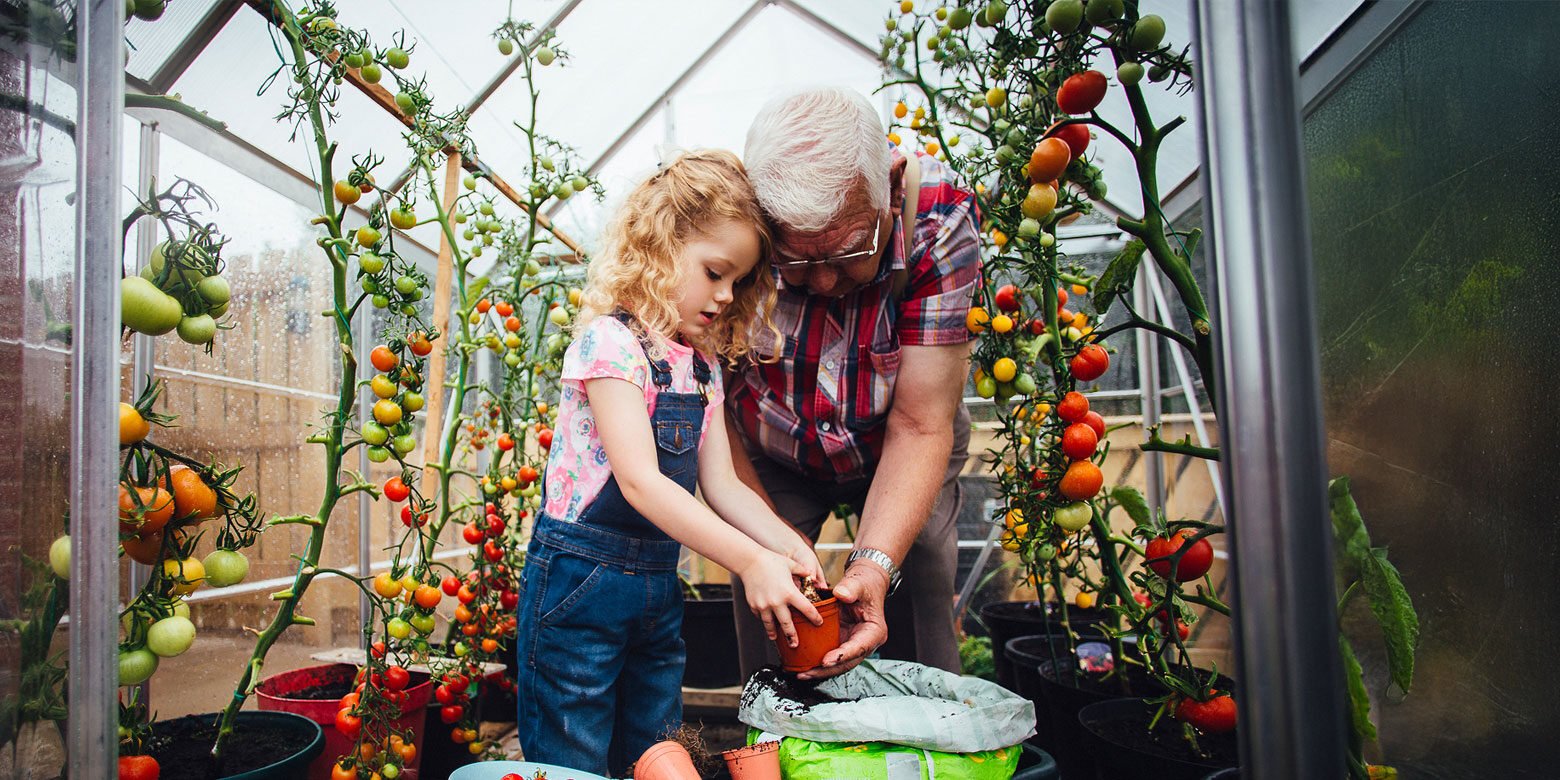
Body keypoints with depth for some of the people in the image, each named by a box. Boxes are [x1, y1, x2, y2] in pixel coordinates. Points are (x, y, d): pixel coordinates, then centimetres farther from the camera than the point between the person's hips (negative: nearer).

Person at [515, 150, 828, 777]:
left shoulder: (703, 364, 9)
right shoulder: (610, 339, -15)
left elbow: (720, 483, 6)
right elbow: (639, 481, -24)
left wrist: (785, 543, -11)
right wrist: (751, 561, -28)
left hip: (660, 585, 8)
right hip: (580, 579, -7)